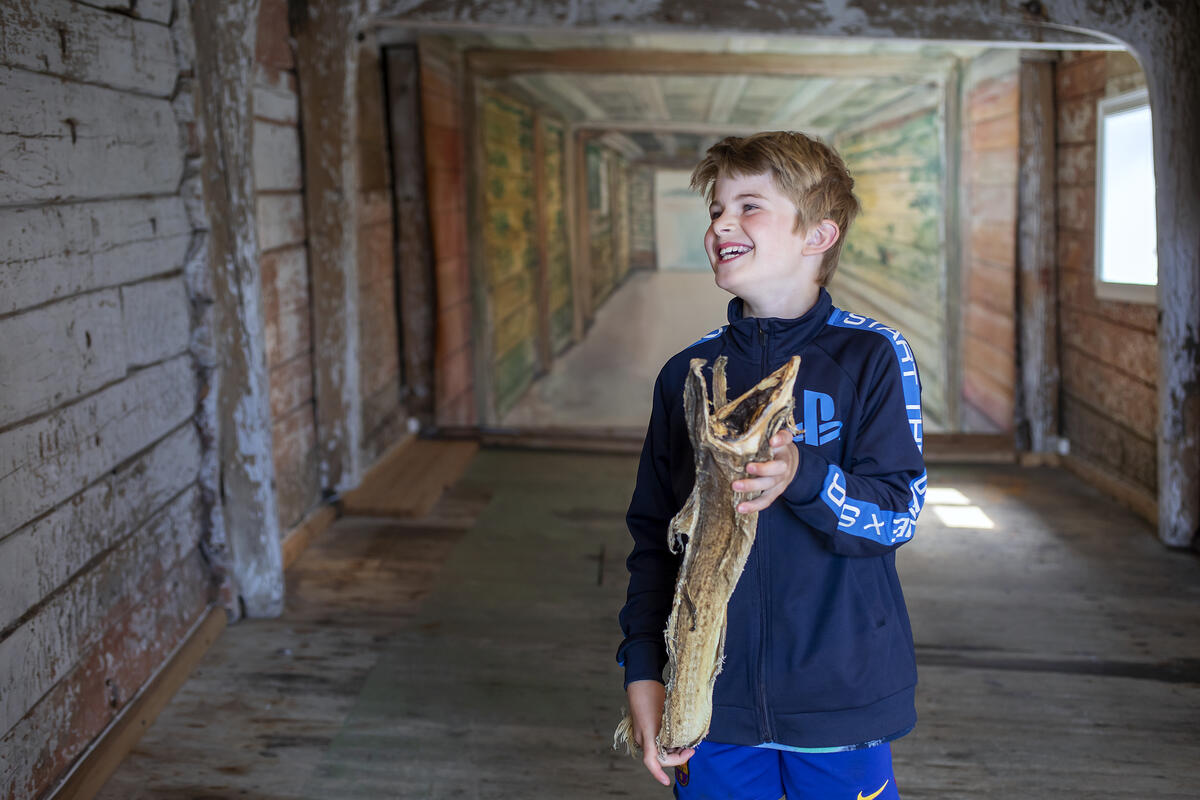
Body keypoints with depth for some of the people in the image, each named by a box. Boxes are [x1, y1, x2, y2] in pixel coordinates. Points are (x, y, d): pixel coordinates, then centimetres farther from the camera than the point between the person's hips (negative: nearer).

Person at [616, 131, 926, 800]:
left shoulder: (873, 356, -6)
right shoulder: (687, 375, 4)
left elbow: (900, 512, -11)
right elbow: (653, 540, 8)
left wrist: (802, 477, -29)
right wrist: (643, 670, 0)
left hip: (839, 700, -2)